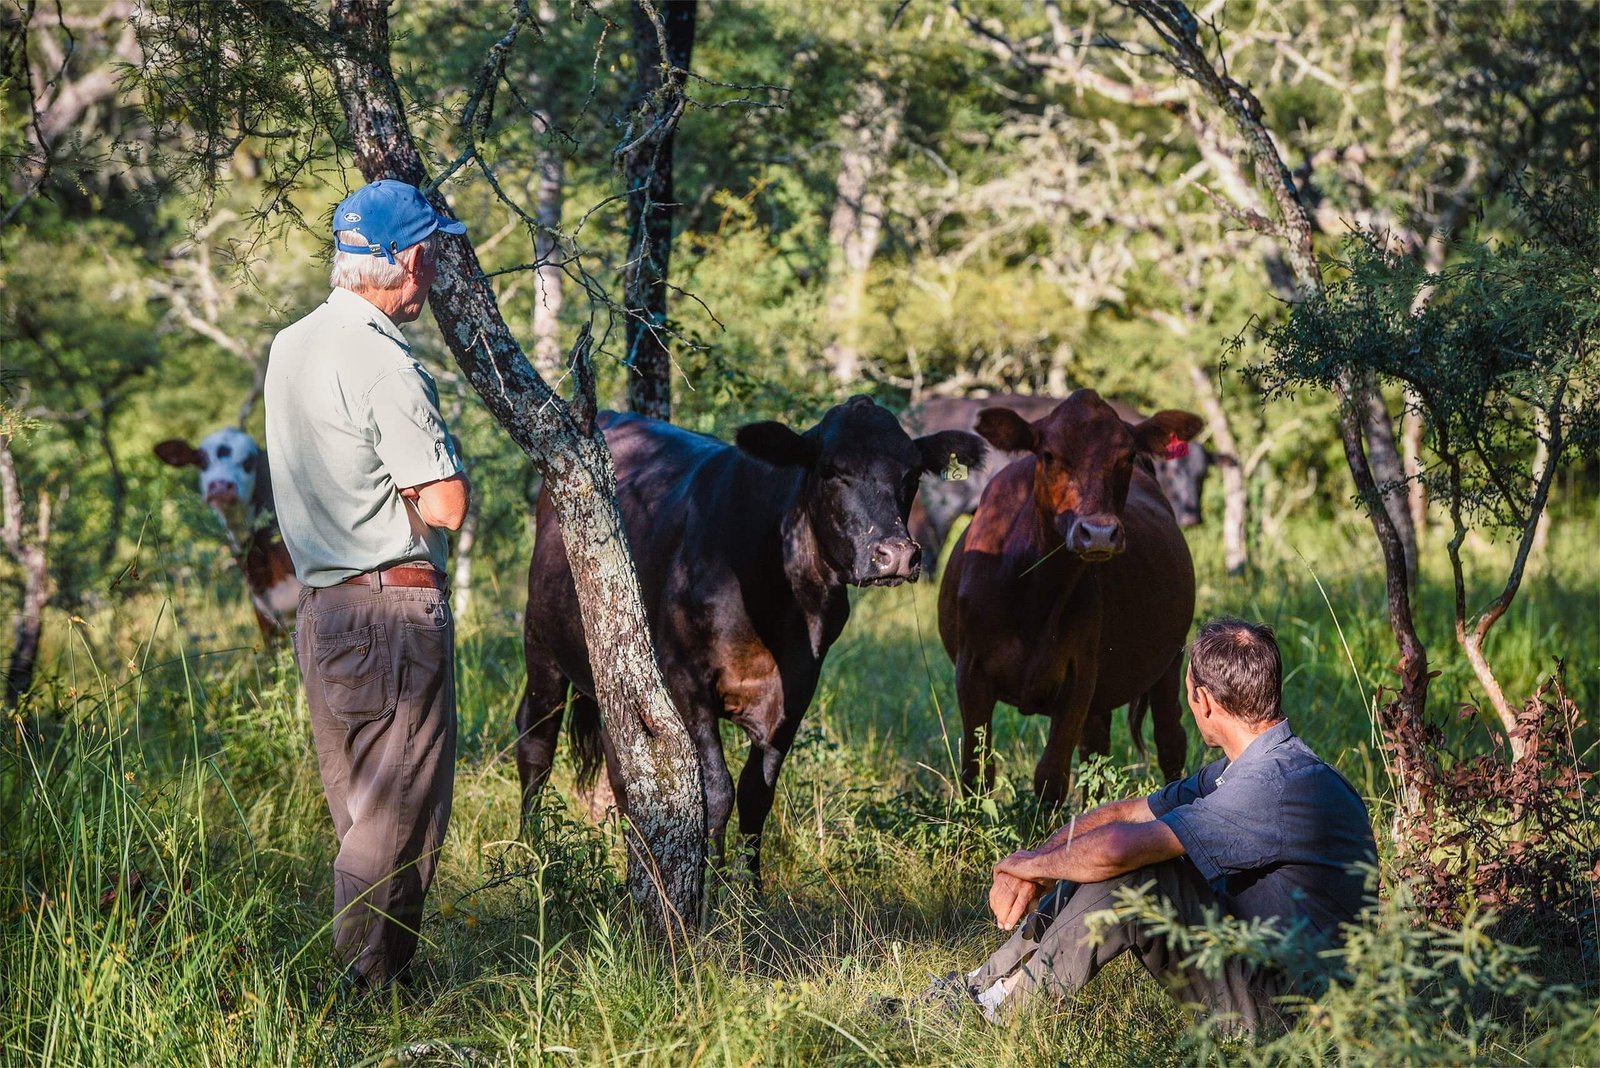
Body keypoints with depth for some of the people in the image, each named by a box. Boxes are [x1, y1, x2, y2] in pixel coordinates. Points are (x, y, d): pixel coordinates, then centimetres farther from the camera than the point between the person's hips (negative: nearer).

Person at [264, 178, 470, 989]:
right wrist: (442, 456, 1)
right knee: (401, 816, -2)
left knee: (358, 814, 15)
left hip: (320, 608, 9)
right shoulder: (386, 366, -17)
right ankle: (372, 982, -2)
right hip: (394, 608, -9)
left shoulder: (289, 347, 10)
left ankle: (355, 979, 19)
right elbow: (445, 505, -18)